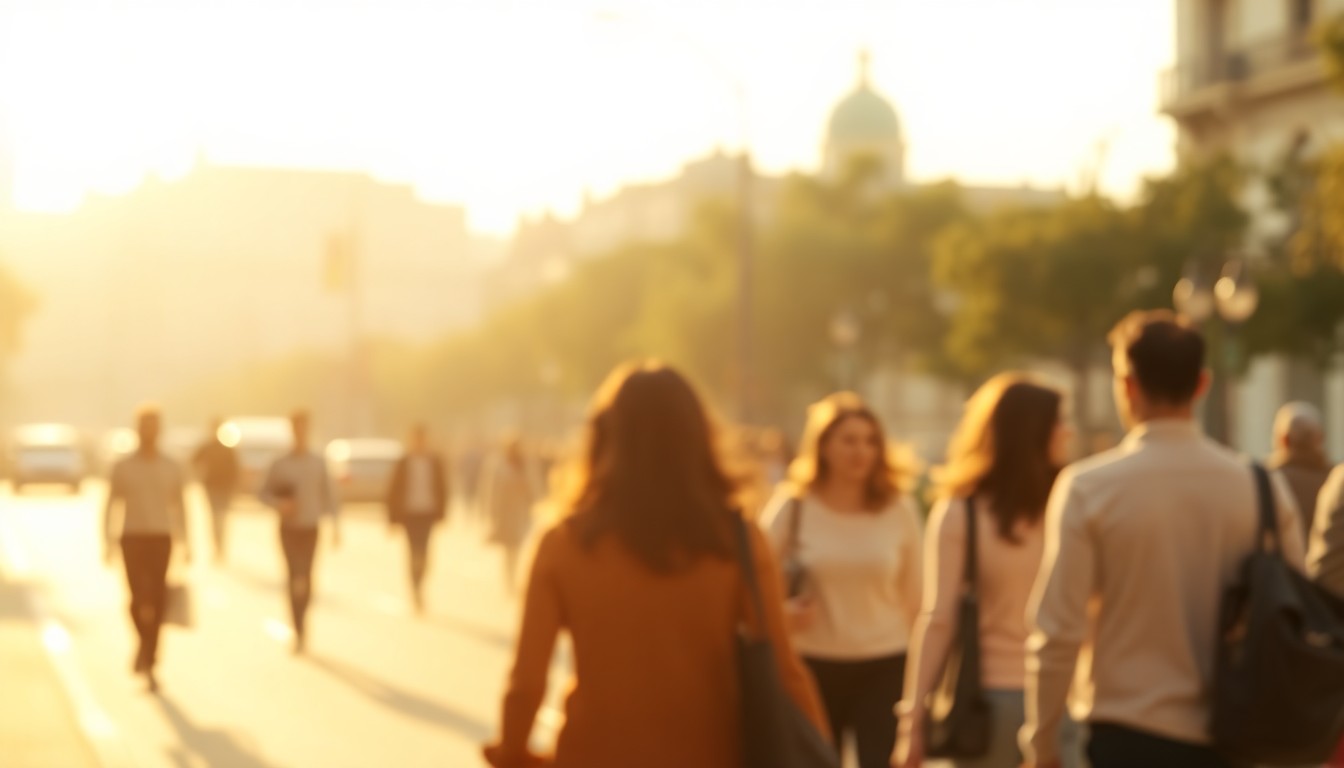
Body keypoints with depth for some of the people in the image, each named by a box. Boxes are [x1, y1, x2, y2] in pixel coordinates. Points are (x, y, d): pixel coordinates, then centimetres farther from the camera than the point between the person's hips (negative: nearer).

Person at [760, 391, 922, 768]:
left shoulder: (899, 510, -1)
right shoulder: (792, 508, -4)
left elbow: (914, 598, 6)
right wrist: (783, 612, -19)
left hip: (885, 668, 0)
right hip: (811, 666, 0)